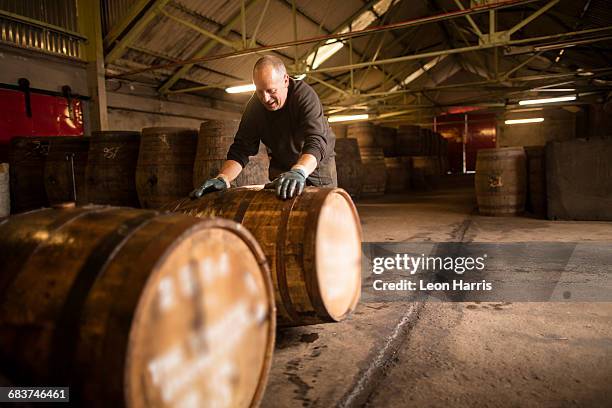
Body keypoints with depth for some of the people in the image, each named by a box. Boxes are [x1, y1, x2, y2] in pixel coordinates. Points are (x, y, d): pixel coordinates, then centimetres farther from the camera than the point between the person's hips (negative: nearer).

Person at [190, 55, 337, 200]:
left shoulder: (305, 95, -29)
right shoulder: (254, 106, -15)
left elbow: (315, 142, -43)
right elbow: (240, 150, -19)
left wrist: (298, 172, -63)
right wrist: (222, 178, -39)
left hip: (318, 163, -3)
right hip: (281, 166, 3)